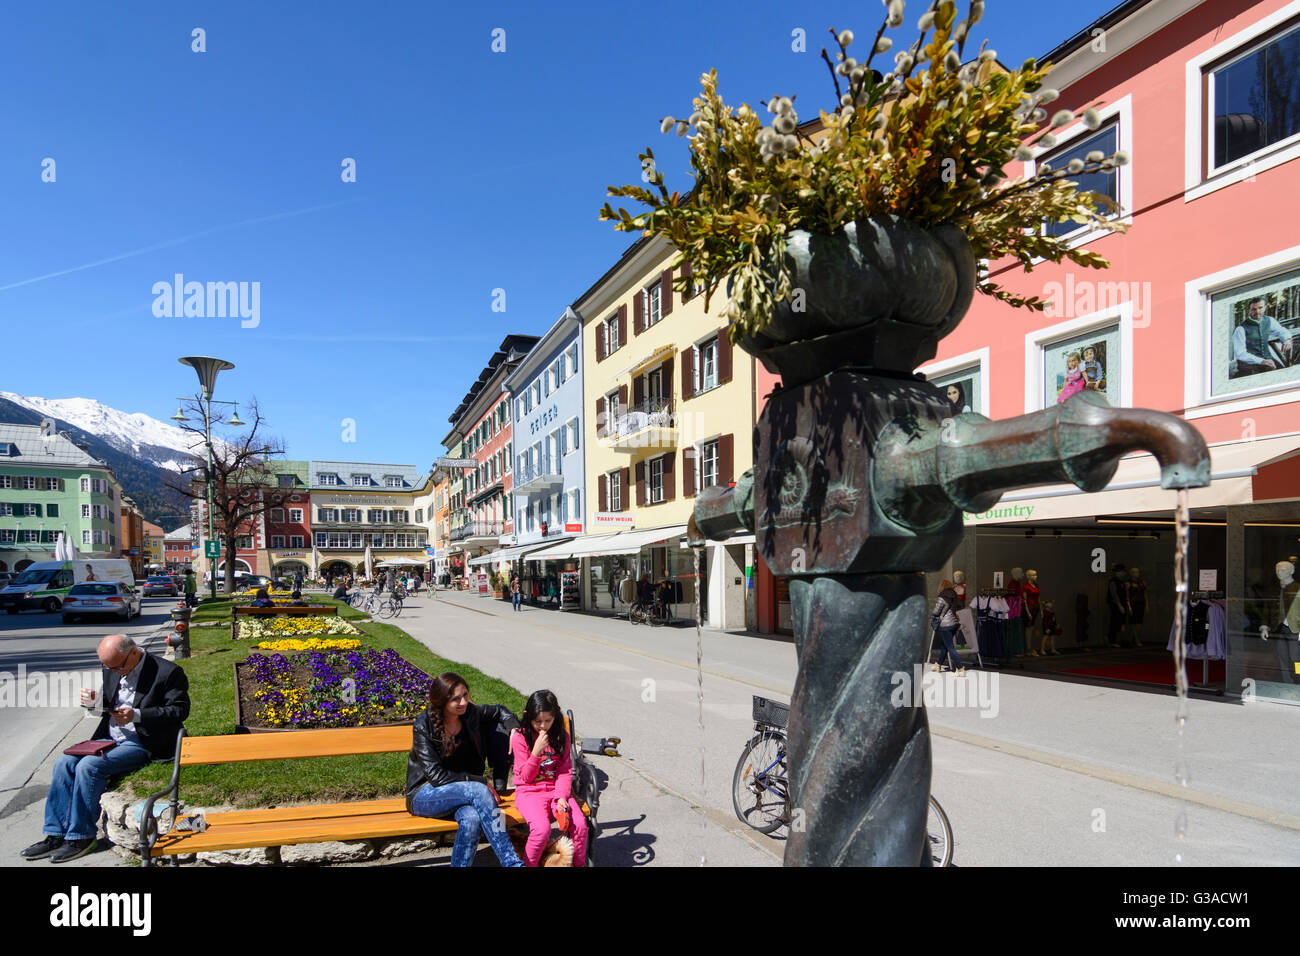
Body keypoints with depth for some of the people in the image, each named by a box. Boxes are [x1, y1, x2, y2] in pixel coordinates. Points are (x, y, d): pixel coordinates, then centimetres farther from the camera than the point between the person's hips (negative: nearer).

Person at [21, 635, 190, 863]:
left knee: (88, 766, -24)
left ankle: (81, 837, -11)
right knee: (65, 763, -12)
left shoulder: (168, 672, -13)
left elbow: (180, 710, -15)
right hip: (109, 739, 8)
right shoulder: (112, 671, 8)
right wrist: (92, 700, -4)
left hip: (140, 744, -8)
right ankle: (55, 835, -2)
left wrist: (136, 715, -23)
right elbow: (105, 703, 21)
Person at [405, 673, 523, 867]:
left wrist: (514, 727, -2)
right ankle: (512, 862, -36)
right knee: (479, 791, -34)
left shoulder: (469, 714, -2)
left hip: (463, 791, 6)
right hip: (425, 795, -6)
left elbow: (499, 711, 19)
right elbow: (437, 776, -20)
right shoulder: (423, 727, -16)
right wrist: (481, 782, -19)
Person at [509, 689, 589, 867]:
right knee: (542, 829, -30)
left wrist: (561, 797, -13)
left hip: (557, 790, 3)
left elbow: (565, 772, 4)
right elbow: (526, 777, -4)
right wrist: (536, 752, -19)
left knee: (580, 824, -20)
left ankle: (579, 864, 4)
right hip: (530, 792, -3)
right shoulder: (520, 737, -5)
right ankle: (527, 865, -5)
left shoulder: (561, 736, 5)